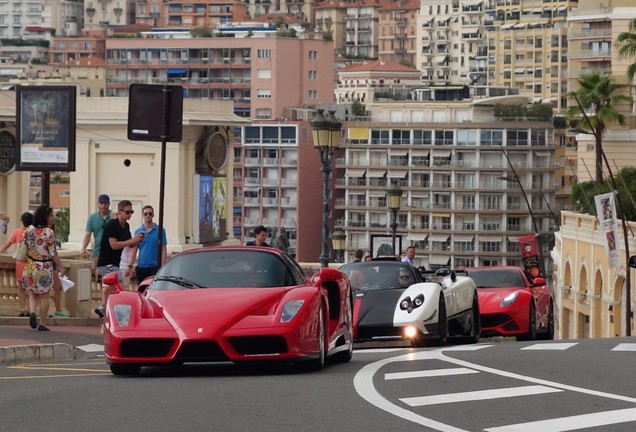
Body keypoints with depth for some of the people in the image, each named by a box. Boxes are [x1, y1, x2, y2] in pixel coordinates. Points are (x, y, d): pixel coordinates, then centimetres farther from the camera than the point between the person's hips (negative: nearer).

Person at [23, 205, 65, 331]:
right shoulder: (48, 232, -15)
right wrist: (60, 267, -4)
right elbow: (53, 253, -14)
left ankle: (32, 312, -12)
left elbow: (24, 249, 6)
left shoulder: (29, 230, 0)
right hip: (45, 267, -4)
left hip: (30, 266, 4)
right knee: (44, 296, 8)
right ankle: (41, 323, 9)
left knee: (32, 294, 15)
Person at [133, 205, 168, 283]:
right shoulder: (138, 231, 9)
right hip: (141, 267, 3)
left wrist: (163, 267, -8)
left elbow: (163, 250, 1)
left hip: (155, 267, -3)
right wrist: (130, 266, -2)